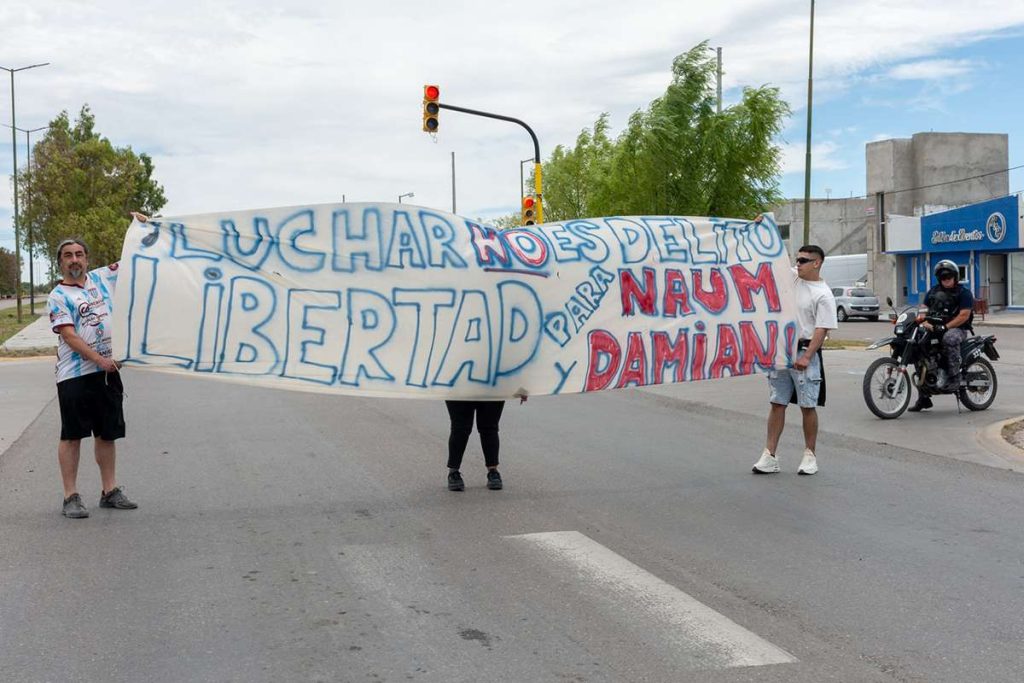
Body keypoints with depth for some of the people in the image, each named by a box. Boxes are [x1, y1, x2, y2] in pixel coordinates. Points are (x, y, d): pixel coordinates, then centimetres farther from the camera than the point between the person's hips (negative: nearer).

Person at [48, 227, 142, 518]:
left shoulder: (101, 278, 11)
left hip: (108, 371, 5)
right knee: (72, 435, 0)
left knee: (107, 433, 10)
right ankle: (71, 496, 4)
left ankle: (110, 491, 19)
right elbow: (69, 335, -13)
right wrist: (99, 359, -21)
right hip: (75, 375, -5)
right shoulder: (58, 296, -4)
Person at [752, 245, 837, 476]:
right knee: (777, 403, 5)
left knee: (808, 406, 1)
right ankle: (769, 456, 6)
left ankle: (810, 455, 12)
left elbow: (821, 329, -15)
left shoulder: (823, 295, -10)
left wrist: (806, 357, -22)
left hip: (805, 352, -6)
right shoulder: (791, 277, 8)